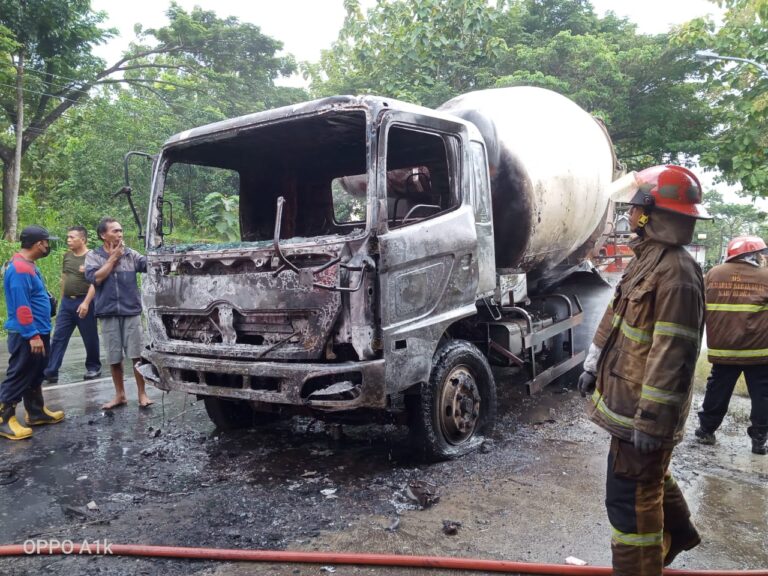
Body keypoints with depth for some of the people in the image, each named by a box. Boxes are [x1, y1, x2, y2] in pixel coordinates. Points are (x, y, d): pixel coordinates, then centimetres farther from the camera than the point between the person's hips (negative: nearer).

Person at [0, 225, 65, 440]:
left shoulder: (29, 265, 12)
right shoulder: (19, 269, -20)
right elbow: (21, 306, -24)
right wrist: (33, 335, -25)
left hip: (39, 331, 10)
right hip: (26, 335, -10)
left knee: (35, 375, 17)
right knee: (18, 377, -2)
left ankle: (36, 412, 28)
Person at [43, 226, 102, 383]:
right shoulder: (67, 256, 11)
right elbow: (64, 278, 19)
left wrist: (86, 302, -22)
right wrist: (63, 299, 16)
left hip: (84, 302, -6)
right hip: (66, 302, 6)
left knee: (90, 338, 5)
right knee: (58, 337, 3)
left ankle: (94, 367, 20)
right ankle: (51, 371, 4)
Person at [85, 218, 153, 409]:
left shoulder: (130, 254, 6)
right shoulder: (93, 256, 4)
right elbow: (95, 278, -12)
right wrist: (113, 258, -7)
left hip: (131, 311, 0)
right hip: (108, 313, 0)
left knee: (137, 355, 0)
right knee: (114, 358, 9)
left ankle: (142, 394, 10)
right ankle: (120, 395, 23)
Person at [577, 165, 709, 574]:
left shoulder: (676, 272, -23)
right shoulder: (646, 259, 10)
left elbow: (673, 355, -26)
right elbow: (614, 317, 18)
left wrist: (652, 419, -25)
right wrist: (594, 365, 20)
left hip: (642, 409, -11)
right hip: (628, 396, 11)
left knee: (630, 498, -1)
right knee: (649, 476, 30)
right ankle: (677, 531, 53)